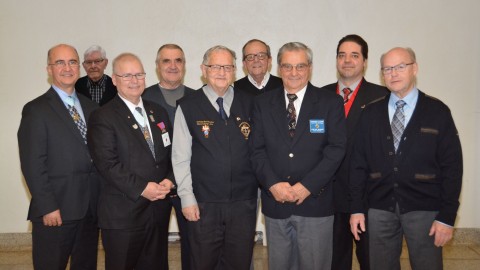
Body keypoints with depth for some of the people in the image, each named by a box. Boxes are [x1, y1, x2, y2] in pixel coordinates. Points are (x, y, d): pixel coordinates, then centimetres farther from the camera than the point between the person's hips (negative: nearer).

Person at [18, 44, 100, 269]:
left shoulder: (91, 107, 11)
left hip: (90, 208, 6)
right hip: (55, 212, -5)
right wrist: (47, 207, -15)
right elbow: (32, 165, -10)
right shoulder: (36, 110, -6)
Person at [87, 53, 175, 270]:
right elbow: (107, 163, -15)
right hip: (122, 214, -5)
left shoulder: (159, 113, 12)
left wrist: (169, 180, -6)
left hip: (158, 209, 6)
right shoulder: (103, 117, -7)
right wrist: (142, 188, -19)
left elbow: (171, 153, 12)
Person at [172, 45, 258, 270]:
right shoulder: (188, 106, -2)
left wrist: (259, 186, 2)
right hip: (204, 205, -1)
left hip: (243, 203, 2)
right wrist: (187, 198, -6)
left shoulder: (249, 104, 4)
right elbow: (180, 157, -2)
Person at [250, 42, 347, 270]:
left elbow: (336, 149, -6)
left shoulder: (331, 103, 1)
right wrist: (273, 184, -12)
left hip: (315, 202, -2)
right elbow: (257, 150, 2)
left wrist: (307, 186, -14)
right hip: (275, 201, 2)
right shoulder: (263, 103, 7)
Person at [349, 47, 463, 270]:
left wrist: (447, 216, -7)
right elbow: (359, 163, 5)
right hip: (380, 209, 2)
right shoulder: (371, 113, 6)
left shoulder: (437, 112, 0)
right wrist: (357, 208, 1)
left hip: (424, 210, -2)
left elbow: (452, 166, -2)